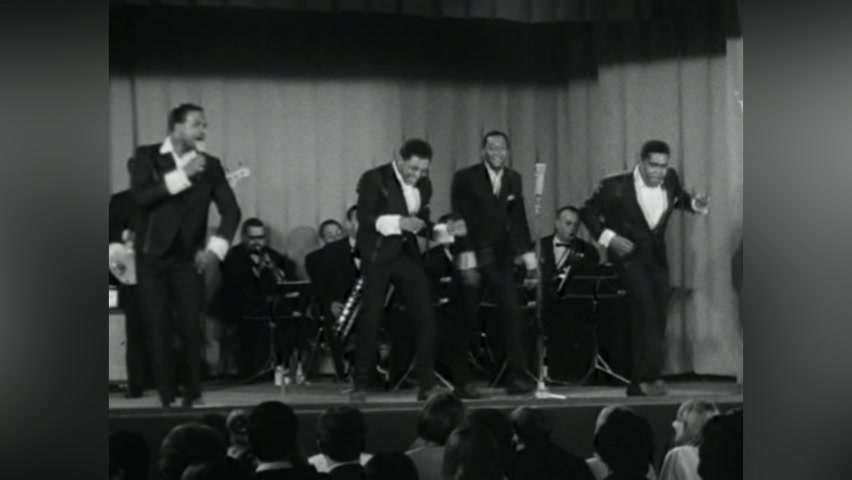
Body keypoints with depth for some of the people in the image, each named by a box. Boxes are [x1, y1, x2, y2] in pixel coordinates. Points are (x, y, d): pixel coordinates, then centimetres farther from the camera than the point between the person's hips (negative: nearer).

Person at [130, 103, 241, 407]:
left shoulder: (209, 165, 4)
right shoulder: (147, 156, 0)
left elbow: (231, 210, 2)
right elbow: (140, 196, -16)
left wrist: (216, 248, -11)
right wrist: (183, 175, -19)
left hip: (188, 257, 1)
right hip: (151, 256, -1)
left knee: (191, 327, -7)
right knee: (158, 329, -1)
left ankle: (193, 394, 3)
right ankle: (167, 398, 5)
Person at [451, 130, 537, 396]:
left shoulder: (513, 179, 9)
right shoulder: (465, 178, -6)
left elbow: (519, 219, 13)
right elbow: (460, 219, -10)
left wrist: (529, 258, 9)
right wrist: (467, 260, -16)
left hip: (501, 257, 4)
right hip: (473, 255, -3)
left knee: (512, 312, -8)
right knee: (468, 317, 1)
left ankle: (516, 376, -6)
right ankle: (461, 377, 12)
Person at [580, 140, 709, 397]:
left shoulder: (670, 179, -6)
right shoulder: (616, 186, -19)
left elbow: (678, 197, 16)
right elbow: (588, 212, -7)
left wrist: (694, 203, -6)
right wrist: (608, 237, -18)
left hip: (656, 256, 6)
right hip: (629, 254, -5)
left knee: (657, 320, 5)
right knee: (646, 311, -22)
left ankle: (639, 383, 16)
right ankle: (648, 377, -19)